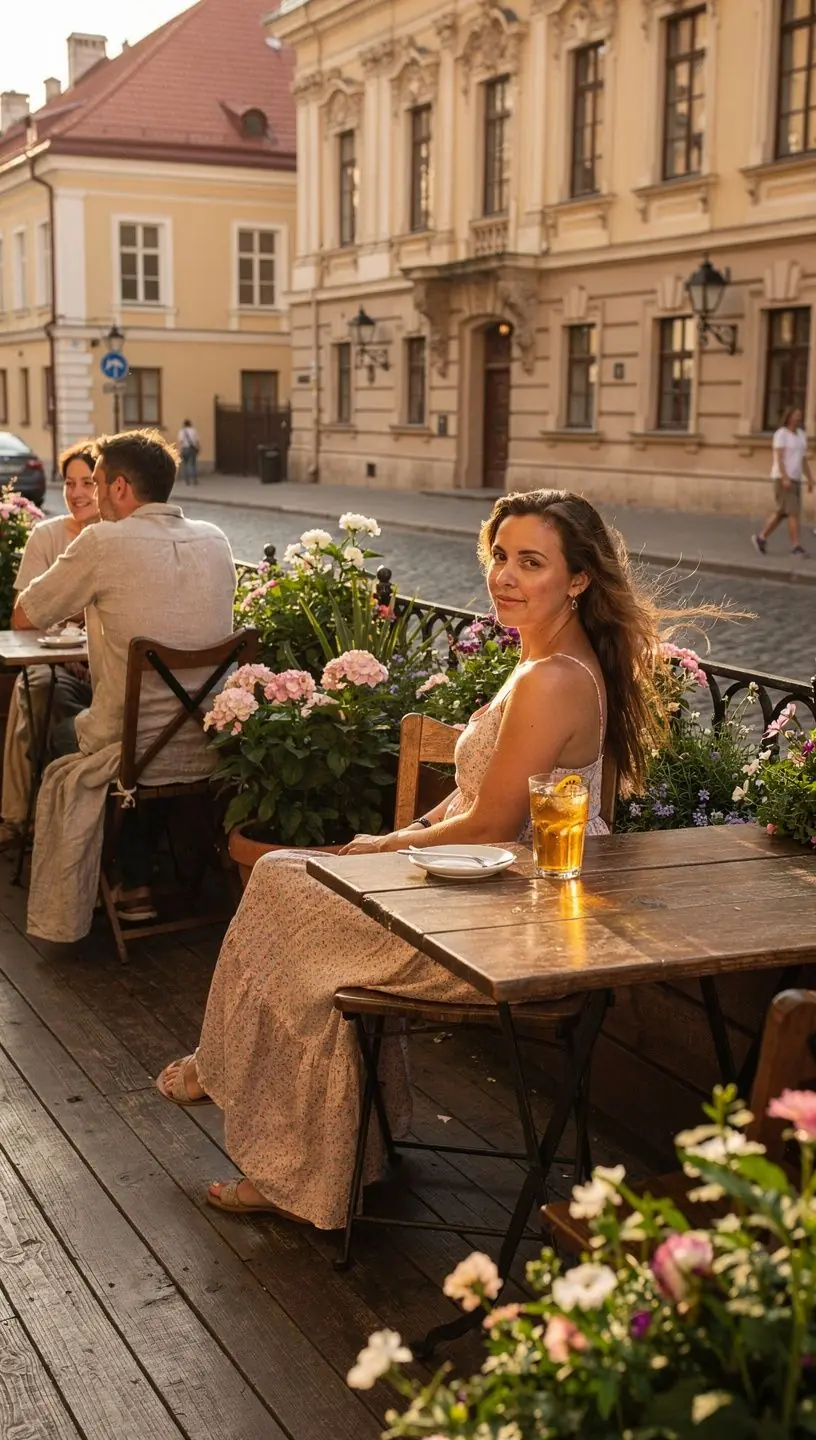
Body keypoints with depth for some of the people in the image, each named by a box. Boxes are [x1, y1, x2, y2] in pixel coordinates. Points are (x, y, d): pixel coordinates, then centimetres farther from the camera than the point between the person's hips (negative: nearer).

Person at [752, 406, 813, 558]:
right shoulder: (781, 433, -10)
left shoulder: (801, 434, 14)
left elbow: (804, 460, 15)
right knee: (794, 512, -12)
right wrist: (785, 478, -27)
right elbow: (779, 457, -18)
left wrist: (810, 479, 9)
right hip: (783, 478, -8)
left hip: (795, 479, 8)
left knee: (781, 513, 8)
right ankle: (796, 546, -11)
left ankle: (761, 538, 17)